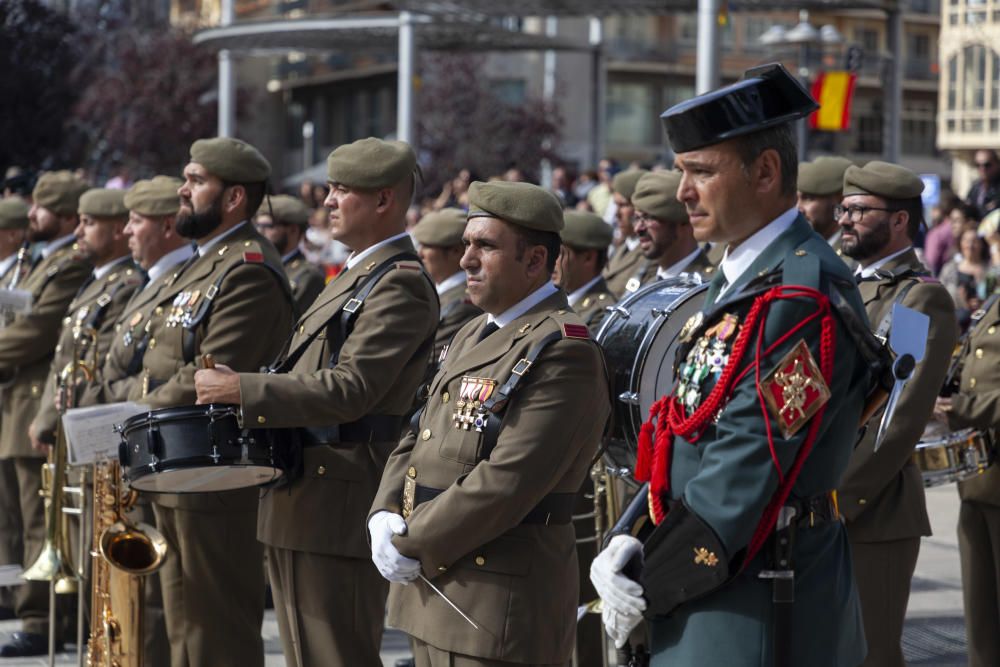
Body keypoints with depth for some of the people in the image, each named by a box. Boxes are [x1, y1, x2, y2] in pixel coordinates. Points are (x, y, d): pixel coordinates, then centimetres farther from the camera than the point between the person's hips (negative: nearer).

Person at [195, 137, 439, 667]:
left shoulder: (401, 284, -14)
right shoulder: (356, 274, 19)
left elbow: (350, 390, -23)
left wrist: (241, 390, -20)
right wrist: (241, 389, 13)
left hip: (339, 509, -10)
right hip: (300, 501, 10)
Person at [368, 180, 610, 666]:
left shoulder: (563, 353, -15)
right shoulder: (473, 336, 16)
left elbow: (508, 480, -22)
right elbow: (418, 438, 18)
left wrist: (412, 548, -16)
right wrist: (385, 515, -1)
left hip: (499, 607, -9)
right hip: (435, 590, 9)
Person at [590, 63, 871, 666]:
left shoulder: (801, 295, -19)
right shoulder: (740, 277, 13)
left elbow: (743, 475, -22)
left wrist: (648, 589, -14)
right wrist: (633, 548, 1)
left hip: (758, 617, -9)